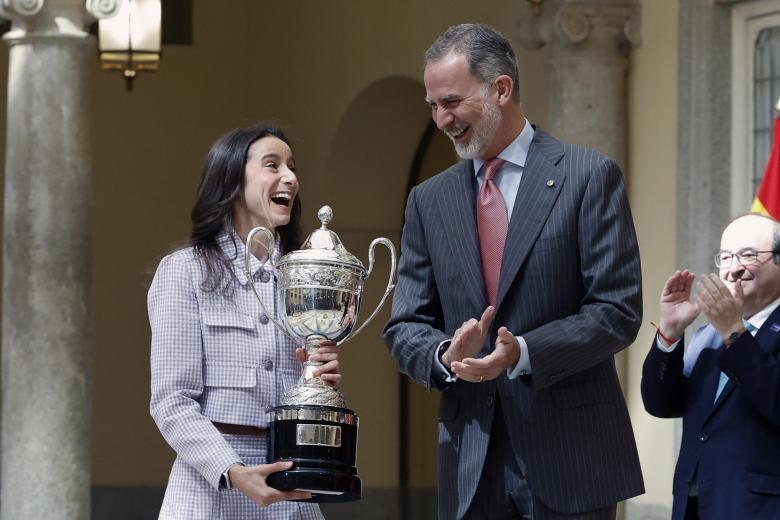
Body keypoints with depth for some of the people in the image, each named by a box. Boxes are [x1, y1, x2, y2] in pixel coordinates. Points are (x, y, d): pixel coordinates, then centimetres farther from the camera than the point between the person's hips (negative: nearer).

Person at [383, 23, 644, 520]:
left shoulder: (590, 177, -2)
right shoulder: (429, 200, 12)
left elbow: (619, 311, -7)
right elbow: (405, 328, 11)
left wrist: (522, 352, -20)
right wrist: (446, 356, -12)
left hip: (569, 457, -4)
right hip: (471, 466, 4)